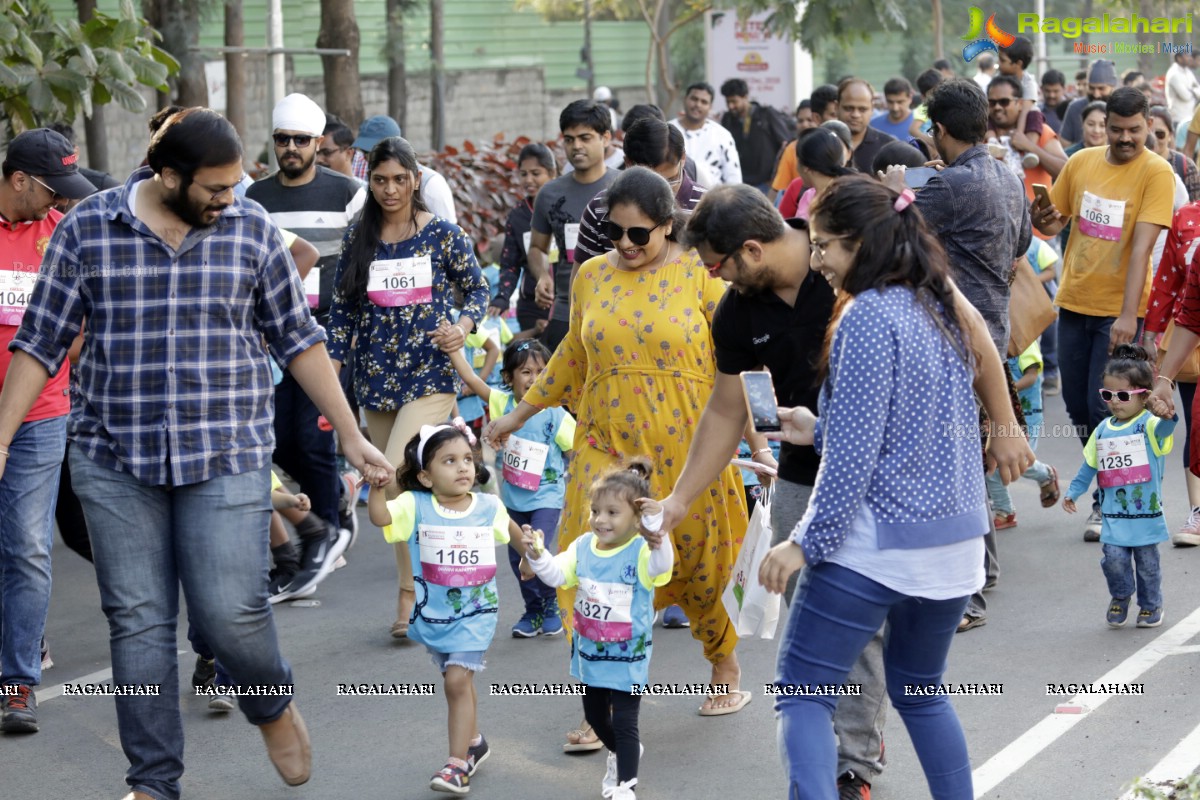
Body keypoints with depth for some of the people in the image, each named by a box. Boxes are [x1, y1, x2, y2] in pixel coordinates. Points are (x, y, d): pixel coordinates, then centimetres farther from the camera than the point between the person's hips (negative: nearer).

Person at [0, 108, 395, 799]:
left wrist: (352, 437, 8)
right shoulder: (88, 229, -1)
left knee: (231, 609, -8)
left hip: (228, 456, 0)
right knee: (138, 621, 3)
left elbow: (298, 338, 8)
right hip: (115, 457, 1)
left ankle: (274, 707, 25)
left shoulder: (252, 229, 2)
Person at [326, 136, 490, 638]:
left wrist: (464, 325, -12)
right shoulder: (358, 238, 6)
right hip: (375, 379, 4)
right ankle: (428, 591, 18)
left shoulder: (442, 234, -2)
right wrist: (333, 365, 3)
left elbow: (478, 289, 7)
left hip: (429, 375, -4)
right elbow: (341, 308, 10)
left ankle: (410, 596, -8)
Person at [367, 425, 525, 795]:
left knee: (457, 680, -13)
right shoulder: (416, 506, -12)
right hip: (433, 612, 2)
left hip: (475, 612, -2)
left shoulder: (489, 506, -6)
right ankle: (474, 742, 41)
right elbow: (380, 516, -30)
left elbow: (512, 534, 15)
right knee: (458, 680, 19)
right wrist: (376, 484, -45)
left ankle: (458, 764, -10)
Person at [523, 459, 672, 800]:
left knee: (624, 722, -3)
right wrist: (537, 555, -27)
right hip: (589, 652, 6)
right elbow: (556, 574, -8)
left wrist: (656, 526, -56)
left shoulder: (641, 551, -19)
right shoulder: (583, 547, -3)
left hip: (628, 656, -6)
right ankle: (620, 753, 50)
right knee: (594, 715, 23)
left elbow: (662, 564, -40)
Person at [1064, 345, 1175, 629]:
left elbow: (1163, 428, -32)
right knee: (1114, 557, -7)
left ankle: (1151, 605, 26)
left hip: (1146, 512, -3)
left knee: (1147, 562, 6)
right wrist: (1073, 492, 18)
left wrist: (1166, 414, -54)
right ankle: (1120, 597, 19)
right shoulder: (1103, 430, 7)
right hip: (1114, 513, 3)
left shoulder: (1149, 425, -8)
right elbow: (1089, 465, 18)